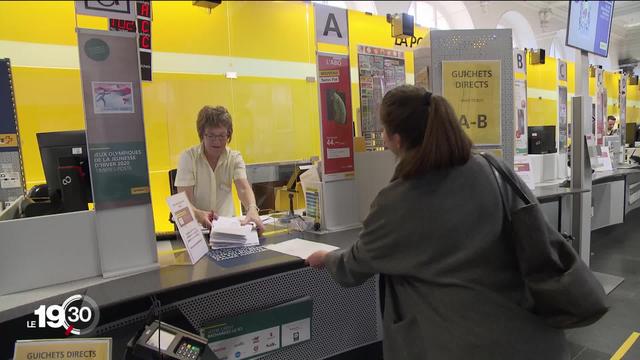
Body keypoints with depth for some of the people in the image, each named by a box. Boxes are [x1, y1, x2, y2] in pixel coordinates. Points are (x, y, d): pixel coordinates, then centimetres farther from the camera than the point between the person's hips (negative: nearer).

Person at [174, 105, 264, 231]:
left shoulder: (235, 158, 0)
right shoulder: (188, 157, -6)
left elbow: (243, 188, -16)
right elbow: (184, 199, -12)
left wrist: (252, 210, -39)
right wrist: (199, 214, -35)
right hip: (194, 225, -2)